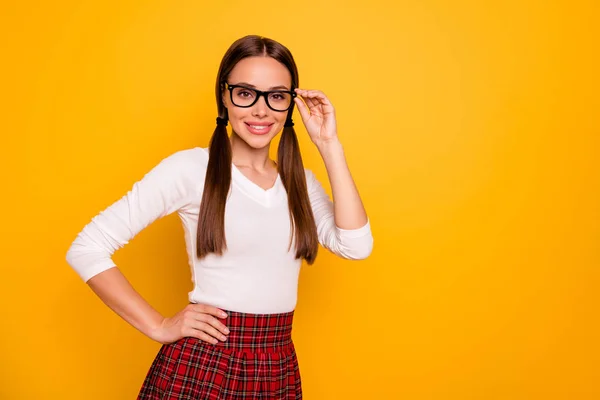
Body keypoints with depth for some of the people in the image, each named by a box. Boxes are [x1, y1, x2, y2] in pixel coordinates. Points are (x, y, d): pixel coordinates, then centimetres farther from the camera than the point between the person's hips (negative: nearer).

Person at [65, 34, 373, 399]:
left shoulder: (300, 180, 7)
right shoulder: (192, 168, -9)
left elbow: (356, 245, -8)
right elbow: (87, 249, -10)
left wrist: (329, 145, -6)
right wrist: (159, 326, -11)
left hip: (280, 369, 5)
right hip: (199, 364, -5)